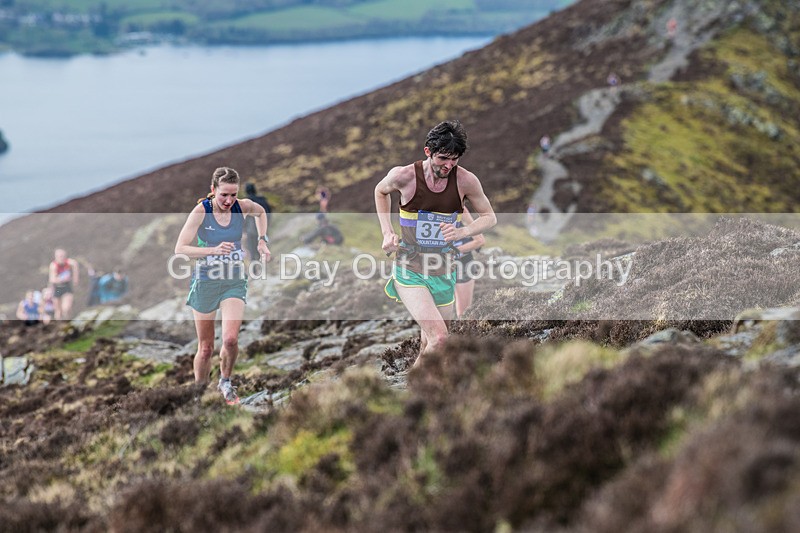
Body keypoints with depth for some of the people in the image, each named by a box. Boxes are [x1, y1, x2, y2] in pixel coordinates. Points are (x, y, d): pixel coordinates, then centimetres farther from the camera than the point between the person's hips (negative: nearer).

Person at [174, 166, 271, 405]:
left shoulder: (243, 207, -7)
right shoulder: (201, 211, -15)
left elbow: (261, 212, 19)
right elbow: (180, 249, -20)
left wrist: (262, 240, 9)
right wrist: (214, 250, -31)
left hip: (235, 281, 1)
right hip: (205, 281, -1)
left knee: (230, 339, -18)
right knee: (205, 348, 6)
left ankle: (225, 382, 10)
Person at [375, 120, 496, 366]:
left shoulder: (465, 180, -9)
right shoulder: (404, 176, -13)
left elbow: (489, 217, 4)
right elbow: (381, 191, 10)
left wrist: (462, 232, -16)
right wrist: (387, 233, 0)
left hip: (443, 272, 3)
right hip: (409, 270, -3)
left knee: (430, 342, 14)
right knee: (439, 337, -22)